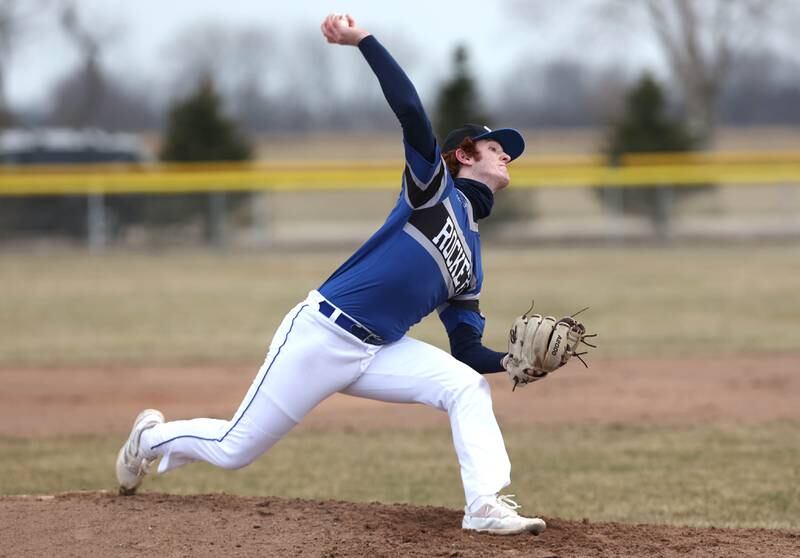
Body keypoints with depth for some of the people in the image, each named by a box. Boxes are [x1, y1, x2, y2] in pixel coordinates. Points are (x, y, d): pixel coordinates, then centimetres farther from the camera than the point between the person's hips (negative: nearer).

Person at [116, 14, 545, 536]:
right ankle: (154, 437, 31)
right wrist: (361, 39, -22)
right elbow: (410, 111, -16)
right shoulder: (434, 187, 0)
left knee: (468, 386, -15)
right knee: (234, 450, 1)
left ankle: (487, 506, -22)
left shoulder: (471, 260, 17)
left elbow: (468, 350, 13)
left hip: (378, 354, 6)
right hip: (322, 334, -6)